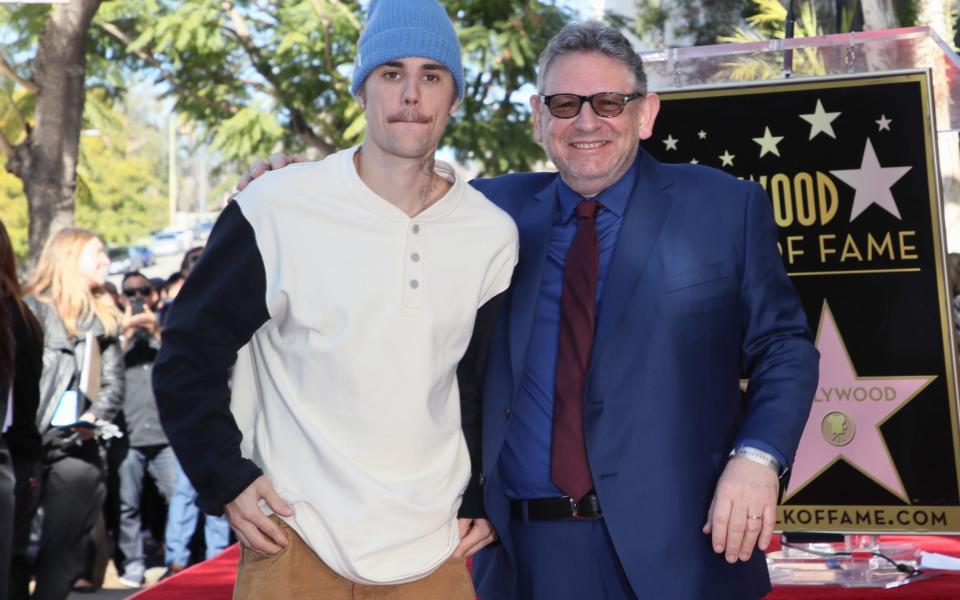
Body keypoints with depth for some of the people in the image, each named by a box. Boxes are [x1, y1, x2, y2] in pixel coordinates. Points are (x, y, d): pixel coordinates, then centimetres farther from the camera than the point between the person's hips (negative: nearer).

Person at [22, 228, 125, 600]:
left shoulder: (103, 317, 18)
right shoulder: (32, 307, 2)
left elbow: (114, 382, 11)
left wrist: (94, 417, -8)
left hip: (77, 451, 4)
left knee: (64, 554, 3)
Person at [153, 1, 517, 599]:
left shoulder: (493, 236, 1)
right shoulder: (276, 212, -8)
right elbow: (188, 354, -1)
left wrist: (483, 499, 8)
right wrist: (226, 480, -8)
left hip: (434, 550, 3)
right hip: (297, 543, -2)